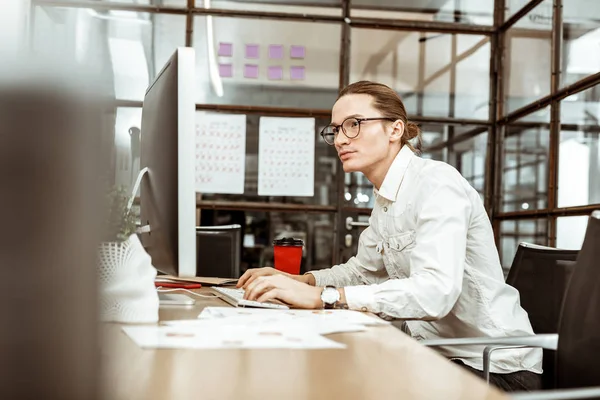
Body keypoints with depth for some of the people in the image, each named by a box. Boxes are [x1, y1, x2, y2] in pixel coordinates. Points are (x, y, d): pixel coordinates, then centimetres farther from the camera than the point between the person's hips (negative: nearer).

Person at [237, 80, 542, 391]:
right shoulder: (385, 200, 8)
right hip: (444, 356, 7)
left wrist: (321, 296, -33)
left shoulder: (437, 183, -19)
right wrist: (297, 281, 3)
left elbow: (436, 290, -32)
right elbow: (360, 271, 21)